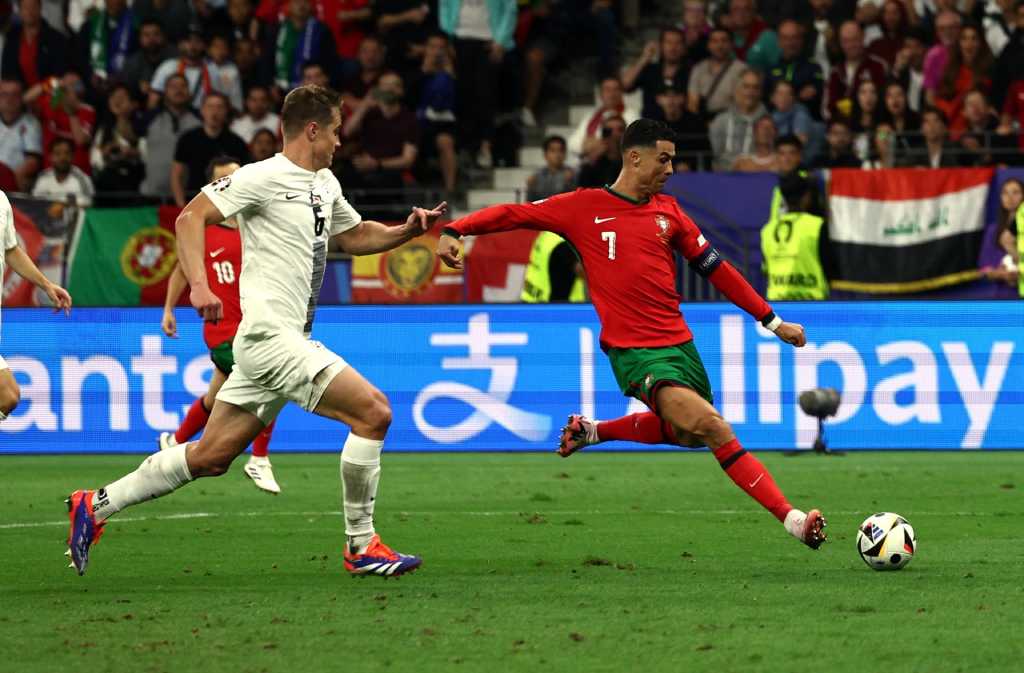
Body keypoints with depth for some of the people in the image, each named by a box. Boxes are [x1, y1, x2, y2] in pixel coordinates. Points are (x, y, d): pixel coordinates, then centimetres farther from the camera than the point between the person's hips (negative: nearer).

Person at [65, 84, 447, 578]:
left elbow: (355, 237, 32)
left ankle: (95, 507, 15)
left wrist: (407, 230, 14)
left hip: (287, 340, 9)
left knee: (211, 457, 8)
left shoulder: (325, 184, 18)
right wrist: (198, 285, -25)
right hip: (270, 335, -9)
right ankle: (361, 547, -6)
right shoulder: (265, 177, -10)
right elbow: (193, 217, -12)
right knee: (373, 411, -14)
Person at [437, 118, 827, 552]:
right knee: (711, 426, -22)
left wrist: (772, 321, 17)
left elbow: (715, 269, 18)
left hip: (679, 344, 6)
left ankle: (592, 431, 37)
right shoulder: (585, 207, 0)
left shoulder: (667, 211, 12)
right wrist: (454, 231, -11)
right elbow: (512, 215, 4)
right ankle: (790, 519, -22)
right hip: (634, 351, -6)